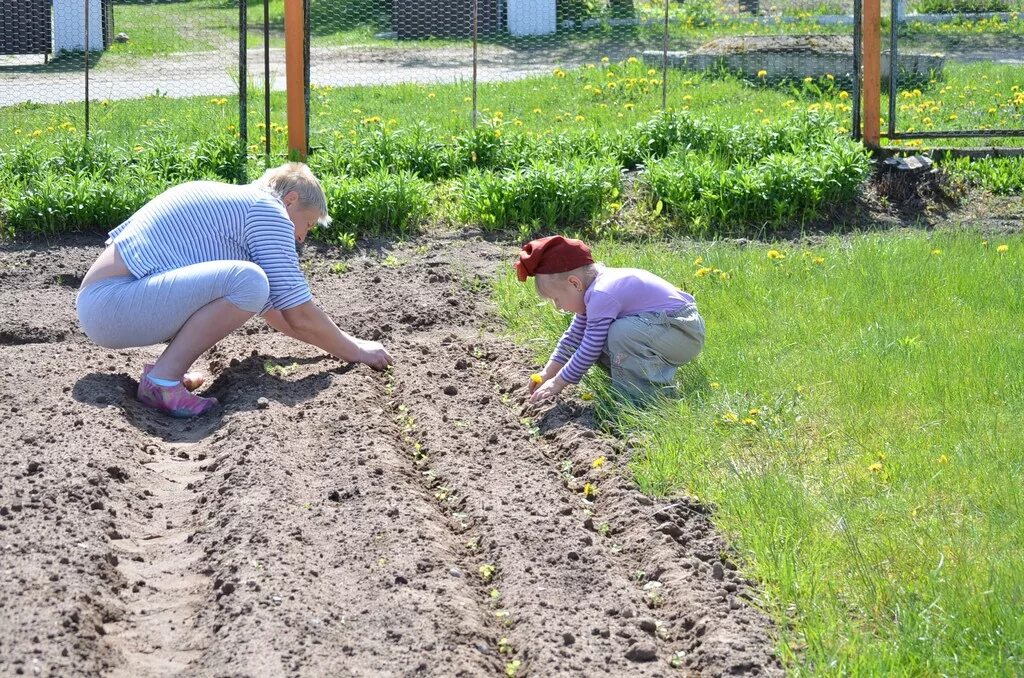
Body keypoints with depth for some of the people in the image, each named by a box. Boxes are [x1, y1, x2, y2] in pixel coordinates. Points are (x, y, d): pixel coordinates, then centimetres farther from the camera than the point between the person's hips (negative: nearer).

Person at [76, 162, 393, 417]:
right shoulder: (268, 210, -5)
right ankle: (162, 379, -18)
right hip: (111, 303, -10)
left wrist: (340, 341, 33)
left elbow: (275, 309, 33)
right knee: (247, 281, -26)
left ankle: (169, 366, 8)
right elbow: (299, 315, -7)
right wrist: (354, 351, 7)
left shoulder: (233, 202, 25)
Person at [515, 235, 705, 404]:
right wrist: (547, 374, 17)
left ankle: (653, 393, -18)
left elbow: (589, 351, -19)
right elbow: (574, 335, 19)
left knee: (621, 333, -32)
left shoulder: (602, 295, -24)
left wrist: (557, 383, -8)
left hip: (685, 333, -10)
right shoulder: (594, 290, 7)